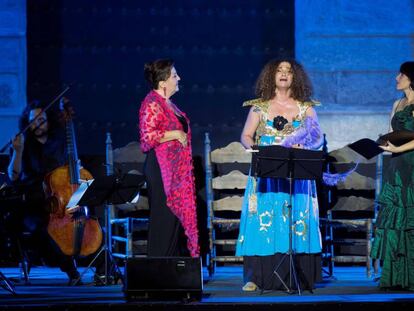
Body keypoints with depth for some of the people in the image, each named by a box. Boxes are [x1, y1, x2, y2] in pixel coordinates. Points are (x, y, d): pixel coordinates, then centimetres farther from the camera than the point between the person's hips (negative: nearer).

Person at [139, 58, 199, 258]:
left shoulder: (168, 104, 17)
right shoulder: (151, 104, -12)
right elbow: (147, 136, -22)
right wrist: (175, 134, -16)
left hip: (177, 170, 10)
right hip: (161, 169, -9)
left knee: (178, 216, 8)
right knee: (164, 217, -8)